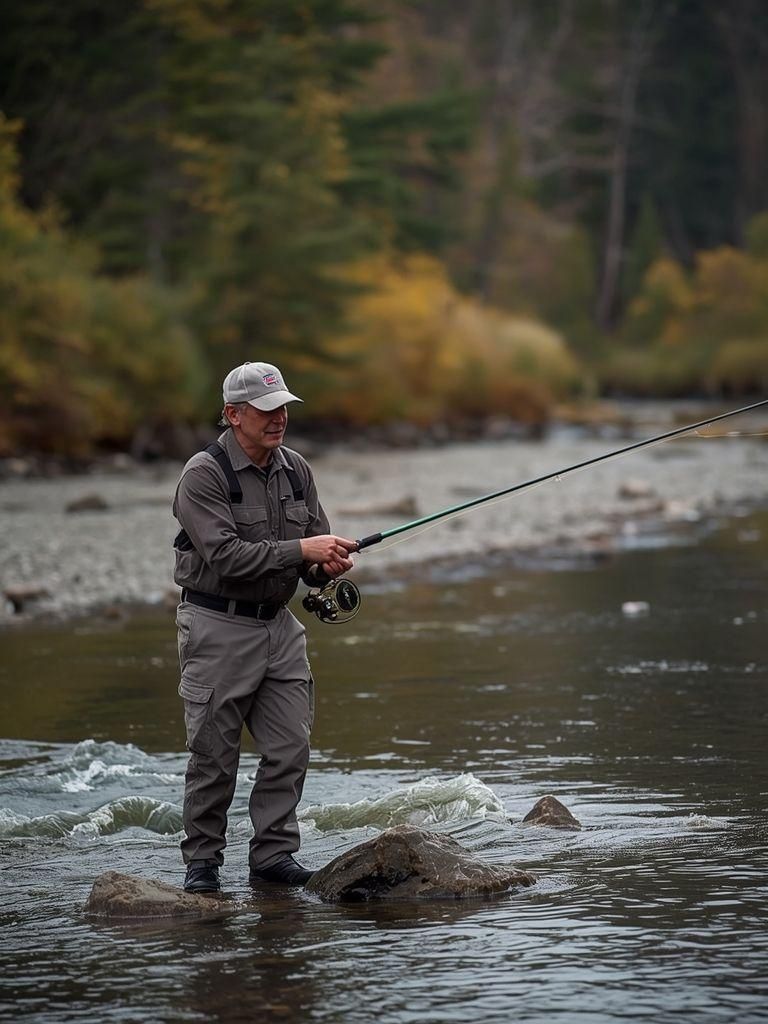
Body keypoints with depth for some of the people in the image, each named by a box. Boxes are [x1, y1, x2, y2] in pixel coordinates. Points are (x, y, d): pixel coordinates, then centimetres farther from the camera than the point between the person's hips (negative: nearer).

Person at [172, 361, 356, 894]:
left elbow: (318, 540, 13)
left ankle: (274, 854, 11)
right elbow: (226, 555, -23)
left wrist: (328, 564, -11)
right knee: (214, 753, -2)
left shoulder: (296, 470, 7)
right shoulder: (204, 475, -14)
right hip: (220, 626, -6)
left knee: (291, 746, 2)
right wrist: (300, 550, -26)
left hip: (280, 625, 6)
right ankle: (202, 860, 9)